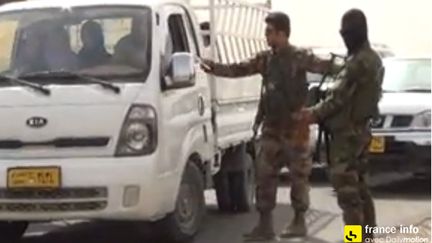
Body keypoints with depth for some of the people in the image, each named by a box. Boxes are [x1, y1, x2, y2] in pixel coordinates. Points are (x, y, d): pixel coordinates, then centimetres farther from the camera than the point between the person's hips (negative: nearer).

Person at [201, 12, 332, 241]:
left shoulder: (299, 56, -9)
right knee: (264, 174, 5)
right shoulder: (265, 58, 8)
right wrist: (212, 66, -3)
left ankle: (299, 222, 18)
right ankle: (265, 224, 12)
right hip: (271, 127, 6)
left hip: (295, 127, -6)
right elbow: (238, 69, 8)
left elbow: (321, 65, -22)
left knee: (298, 175, 5)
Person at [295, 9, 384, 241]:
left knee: (346, 187, -7)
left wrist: (315, 113, -3)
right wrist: (318, 112, 12)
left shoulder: (358, 61, -20)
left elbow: (339, 97, -18)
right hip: (358, 128, 10)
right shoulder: (373, 59, 12)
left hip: (347, 131, -10)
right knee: (358, 185, 16)